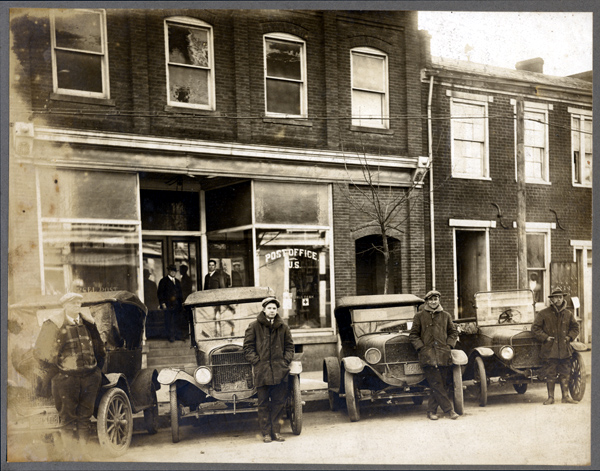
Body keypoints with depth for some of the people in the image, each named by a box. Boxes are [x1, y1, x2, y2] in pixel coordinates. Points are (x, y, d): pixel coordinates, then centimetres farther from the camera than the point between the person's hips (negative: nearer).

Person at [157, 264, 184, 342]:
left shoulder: (177, 281, 20)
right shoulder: (163, 281, 2)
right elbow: (160, 293, -3)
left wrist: (181, 302, 14)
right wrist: (162, 303, -11)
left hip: (177, 305, 5)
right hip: (168, 305, -5)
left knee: (176, 321, 4)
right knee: (169, 322, -3)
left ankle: (177, 335, 10)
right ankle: (170, 336, 2)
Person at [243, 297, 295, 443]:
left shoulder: (283, 327, 11)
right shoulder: (254, 326, 3)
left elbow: (289, 346, 17)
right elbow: (248, 347, 3)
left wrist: (286, 361, 3)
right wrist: (256, 361, -6)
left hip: (280, 370, 2)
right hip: (262, 370, -2)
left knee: (279, 402, 4)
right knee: (263, 403, 2)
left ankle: (276, 431, 13)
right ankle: (266, 433, 10)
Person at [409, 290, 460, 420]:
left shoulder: (446, 316, 14)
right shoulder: (419, 316, 6)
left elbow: (453, 332, 22)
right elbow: (413, 335, 7)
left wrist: (449, 345, 7)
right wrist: (421, 348, -4)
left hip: (444, 355, 3)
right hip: (428, 355, -3)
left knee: (440, 384, 1)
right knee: (437, 384, -10)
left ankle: (431, 411, 11)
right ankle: (449, 410, -6)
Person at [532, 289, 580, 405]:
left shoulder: (568, 313, 9)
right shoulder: (543, 313, -3)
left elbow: (575, 327, 21)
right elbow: (535, 328, 0)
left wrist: (570, 336, 5)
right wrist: (545, 337, -9)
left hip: (565, 349, 3)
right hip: (550, 349, -3)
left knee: (565, 374, 6)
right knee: (550, 374, 1)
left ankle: (566, 396, 15)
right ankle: (550, 397, 10)